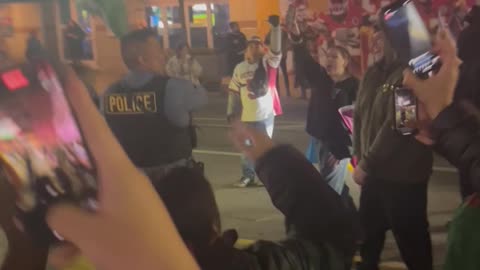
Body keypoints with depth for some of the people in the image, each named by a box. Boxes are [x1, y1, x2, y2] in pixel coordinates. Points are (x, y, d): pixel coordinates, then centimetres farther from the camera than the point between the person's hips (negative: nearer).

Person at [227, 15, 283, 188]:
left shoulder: (268, 62, -2)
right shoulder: (240, 68, 3)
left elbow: (276, 49, -20)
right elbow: (234, 91, 7)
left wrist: (275, 27, -32)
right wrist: (231, 111, 5)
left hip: (266, 114, -2)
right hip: (247, 115, 2)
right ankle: (248, 176, 19)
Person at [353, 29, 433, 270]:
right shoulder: (375, 72, 9)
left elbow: (396, 125, -21)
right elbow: (360, 114, 12)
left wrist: (367, 163, -16)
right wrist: (359, 155, 3)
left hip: (403, 174, -7)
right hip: (376, 170, 7)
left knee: (411, 238, 3)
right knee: (368, 231, 18)